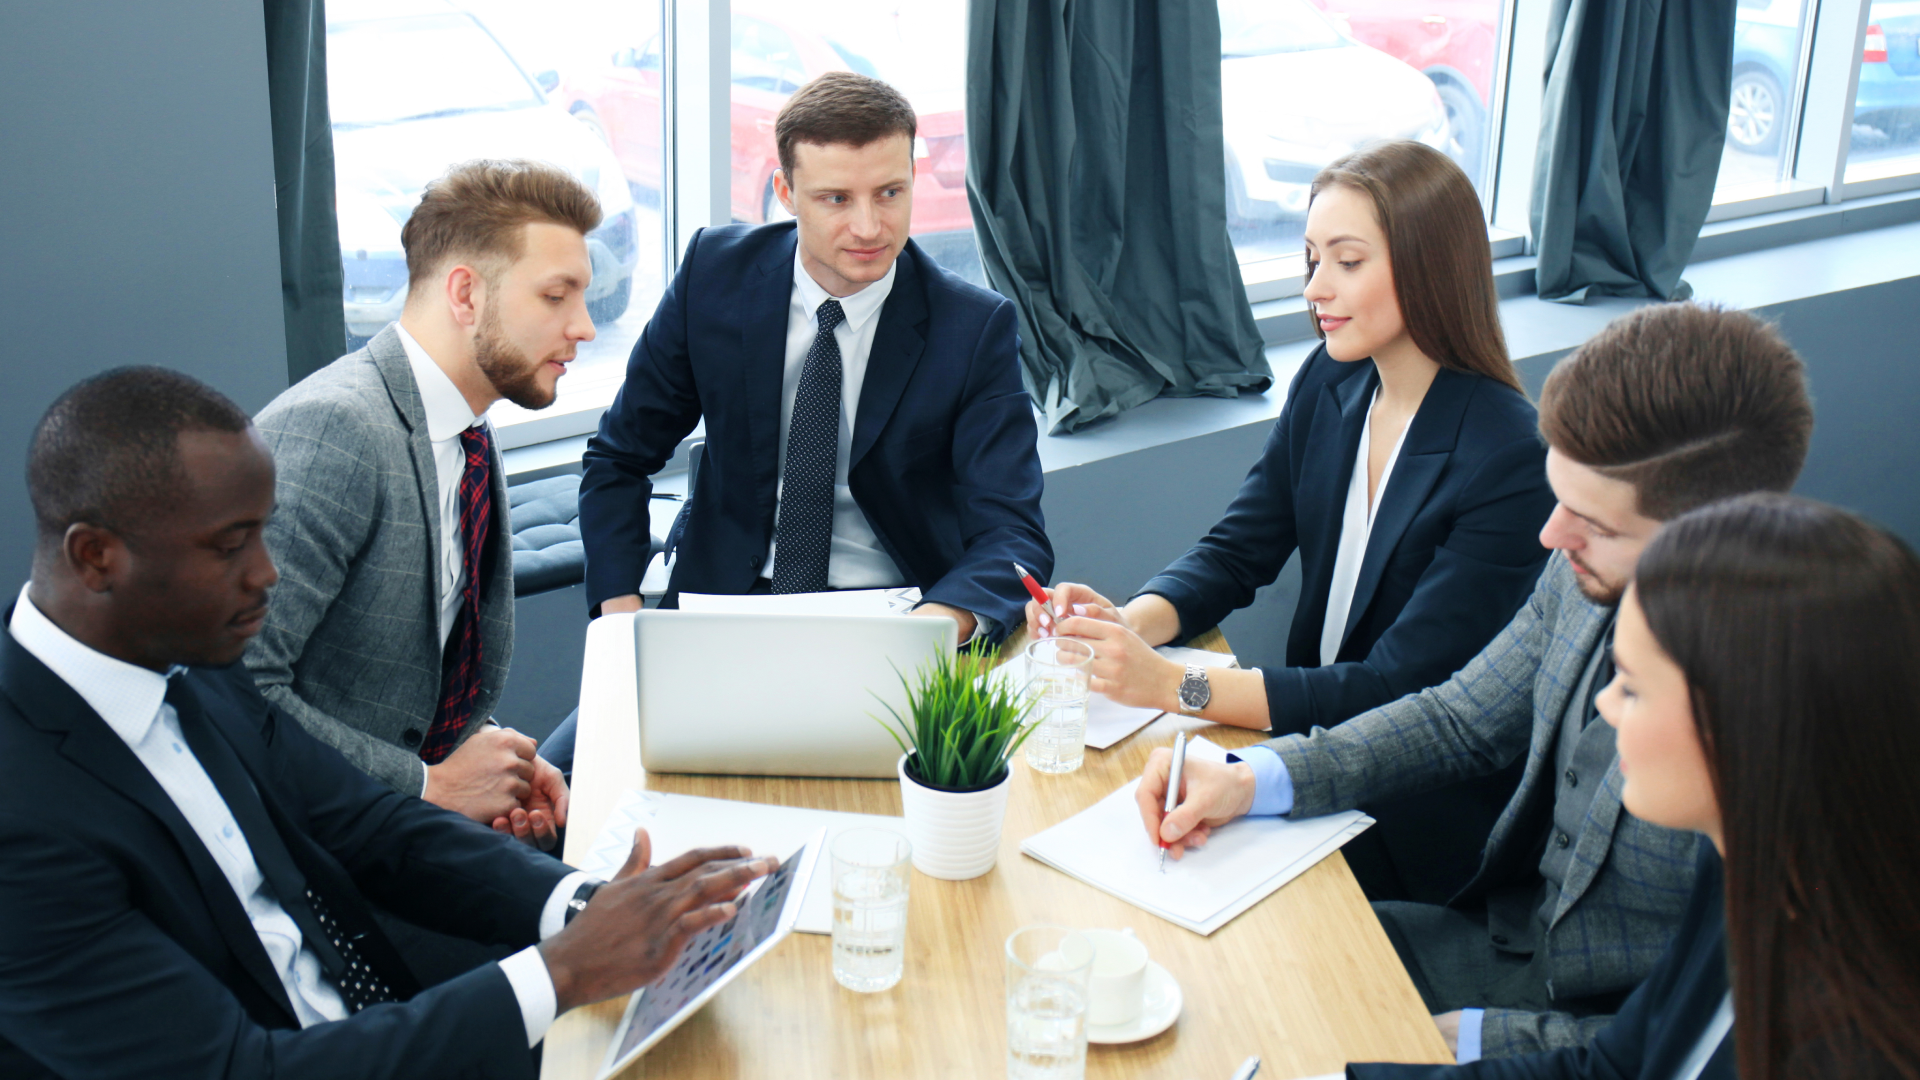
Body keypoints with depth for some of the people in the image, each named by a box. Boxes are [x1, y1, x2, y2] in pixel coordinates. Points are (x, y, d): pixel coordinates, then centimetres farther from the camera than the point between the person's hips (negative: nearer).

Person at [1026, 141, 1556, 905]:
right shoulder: (1328, 385, 1)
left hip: (1424, 816, -6)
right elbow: (1235, 555, 3)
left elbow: (1399, 691, -24)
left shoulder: (1509, 460, -21)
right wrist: (1128, 624, -19)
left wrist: (1172, 684, -32)